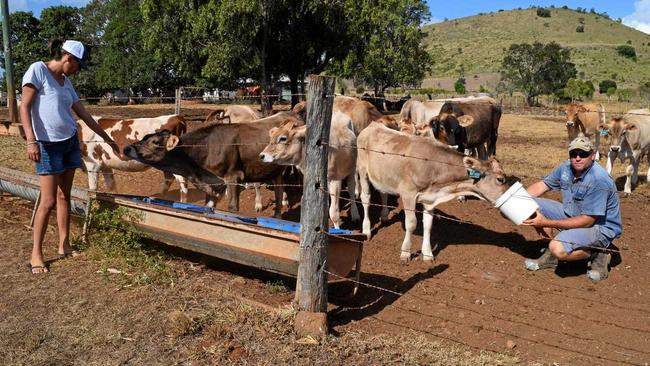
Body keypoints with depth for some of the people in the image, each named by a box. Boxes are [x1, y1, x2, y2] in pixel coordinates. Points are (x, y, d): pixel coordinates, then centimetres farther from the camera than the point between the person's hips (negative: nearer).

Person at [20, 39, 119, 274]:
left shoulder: (66, 82, 13)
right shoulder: (38, 70, -7)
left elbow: (84, 115, 18)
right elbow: (25, 107, -13)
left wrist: (108, 139, 20)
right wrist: (31, 141, -23)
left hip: (70, 142, 7)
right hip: (48, 145, -7)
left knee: (64, 196, 9)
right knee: (48, 201, -6)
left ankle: (64, 246, 17)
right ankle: (36, 254, 5)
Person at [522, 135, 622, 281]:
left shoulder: (599, 181, -28)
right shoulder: (566, 168, -5)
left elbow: (587, 221, -27)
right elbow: (542, 185, 9)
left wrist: (547, 223, -28)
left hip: (600, 227, -8)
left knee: (558, 248, -33)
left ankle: (598, 255, -2)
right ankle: (550, 255, 6)